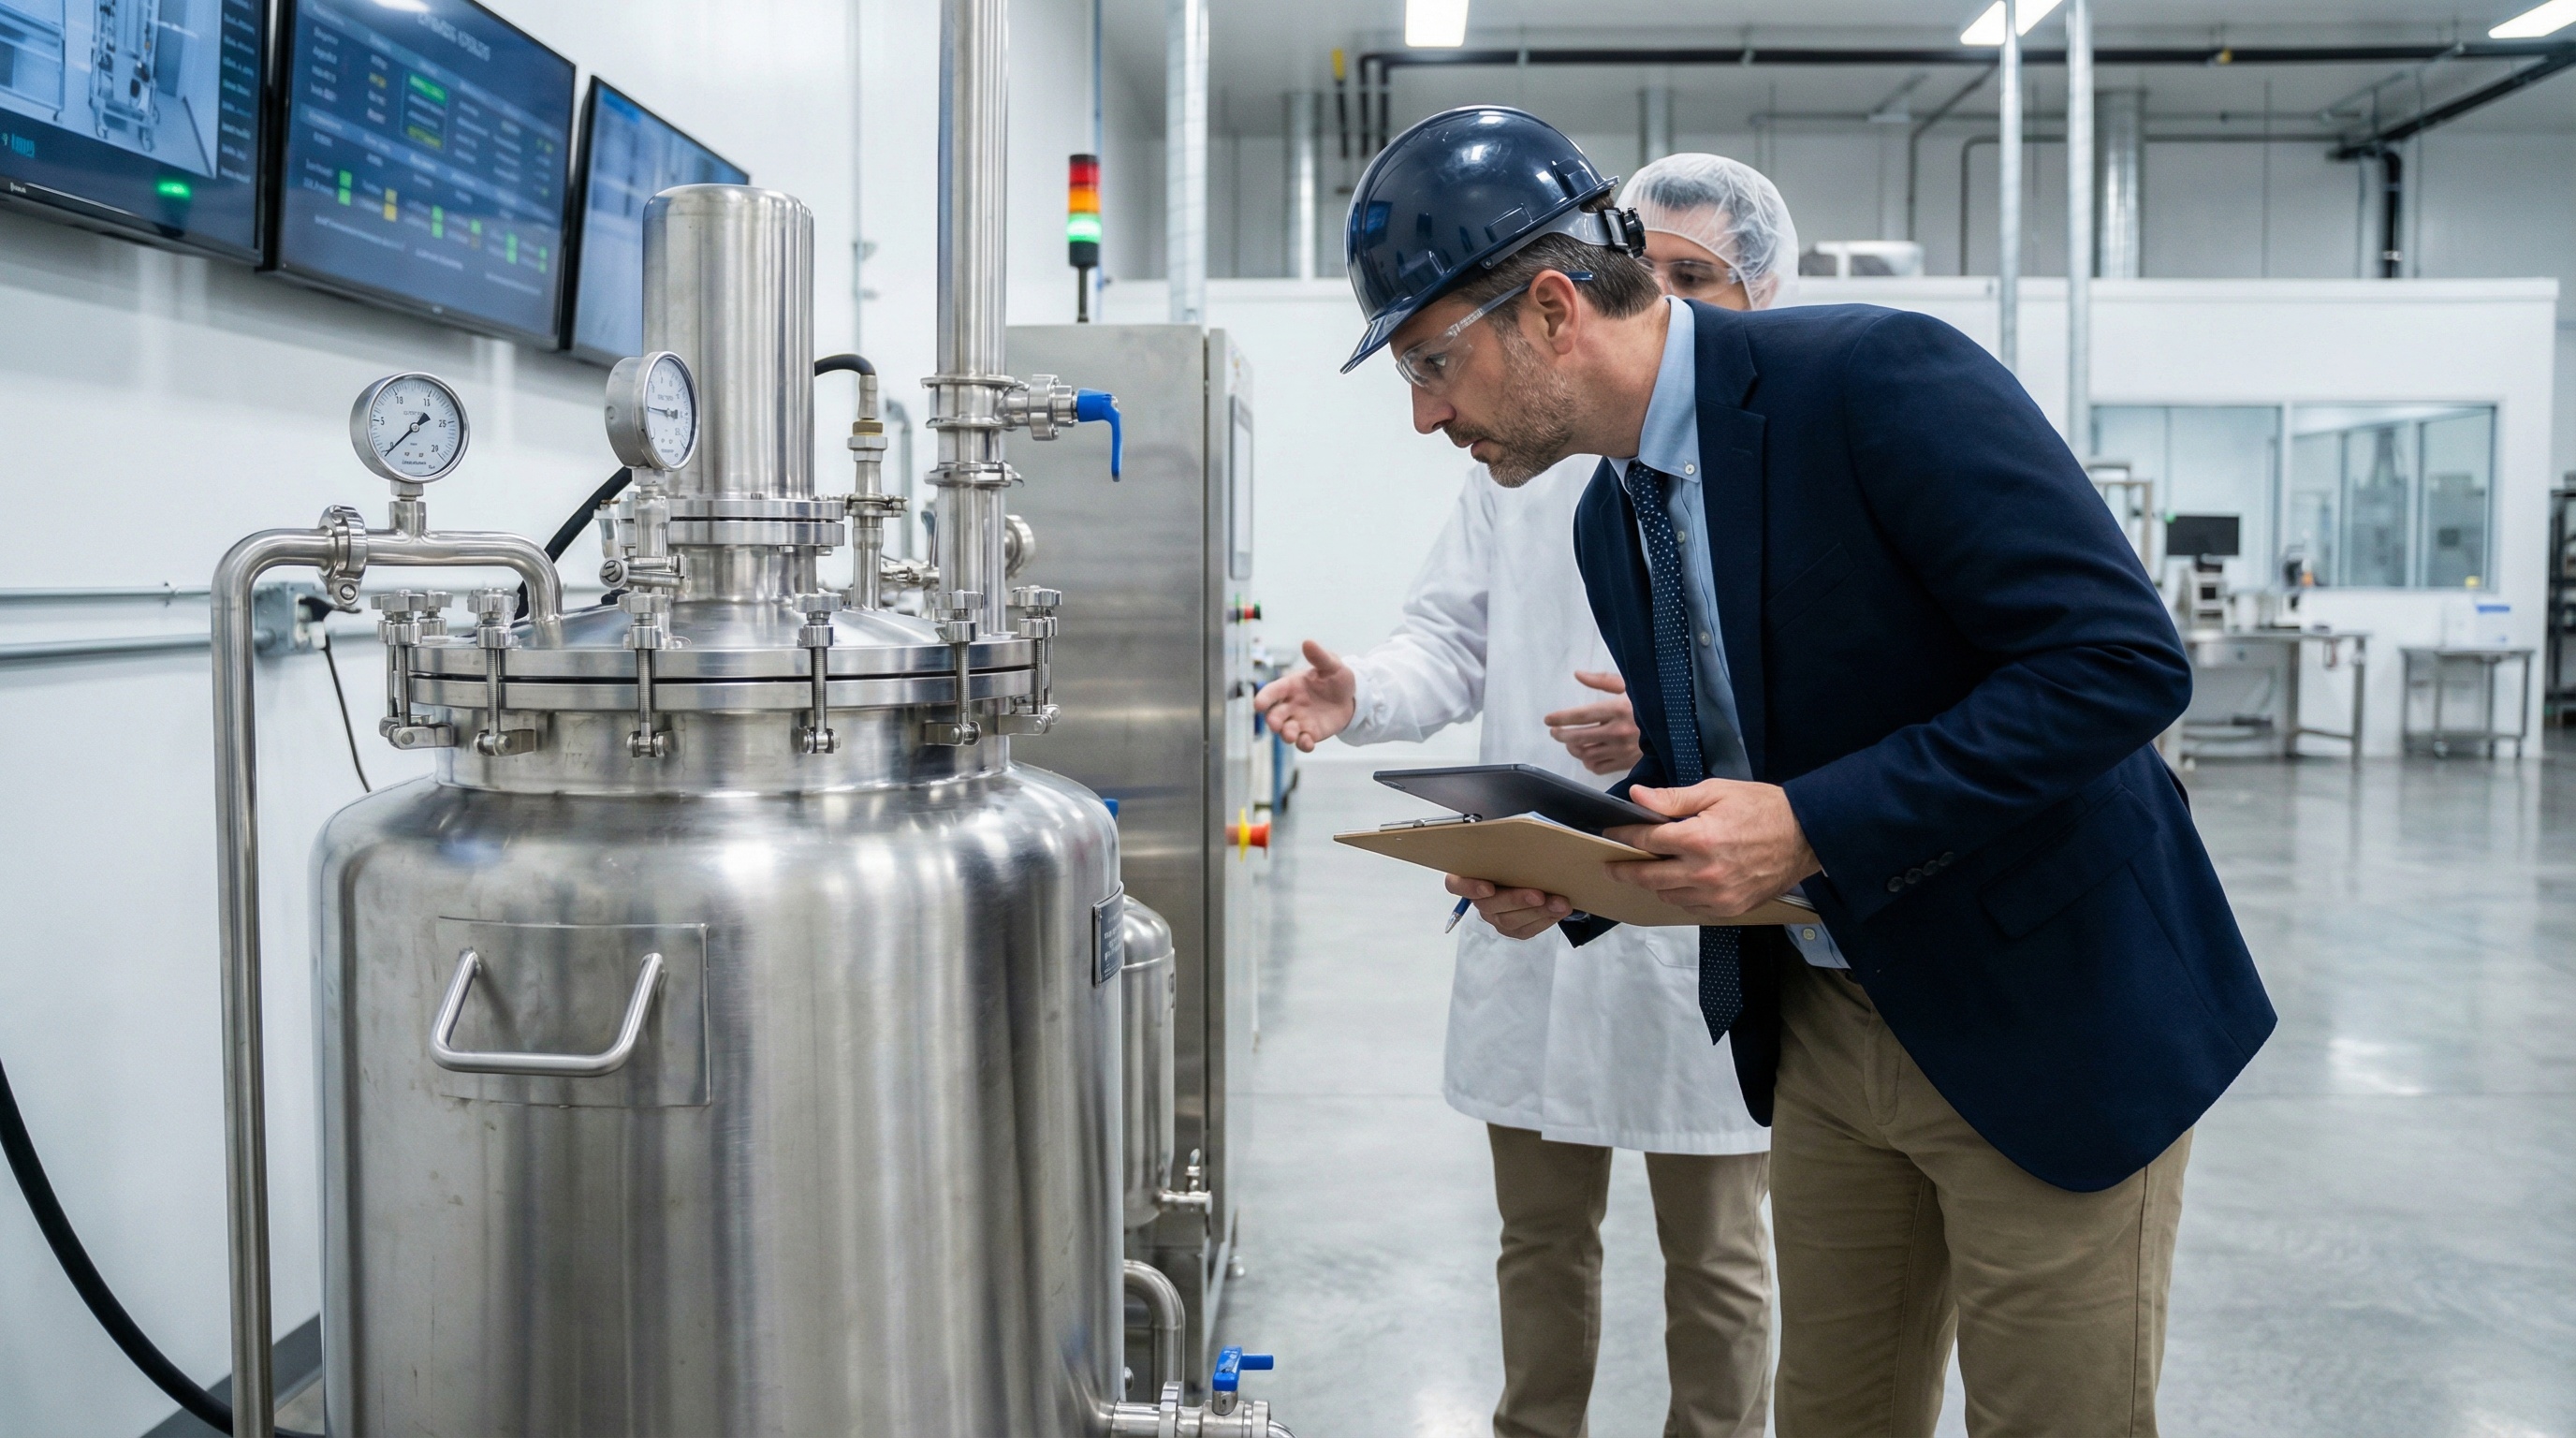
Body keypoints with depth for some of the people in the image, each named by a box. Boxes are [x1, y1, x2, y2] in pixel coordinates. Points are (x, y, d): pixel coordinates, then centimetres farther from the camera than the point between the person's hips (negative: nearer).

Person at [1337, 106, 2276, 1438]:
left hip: (2042, 1014, -7)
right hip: (1824, 1020, 7)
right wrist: (1564, 878, -6)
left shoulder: (1882, 380, -20)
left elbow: (2123, 660, -25)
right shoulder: (1609, 519, 4)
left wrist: (1809, 826, -29)